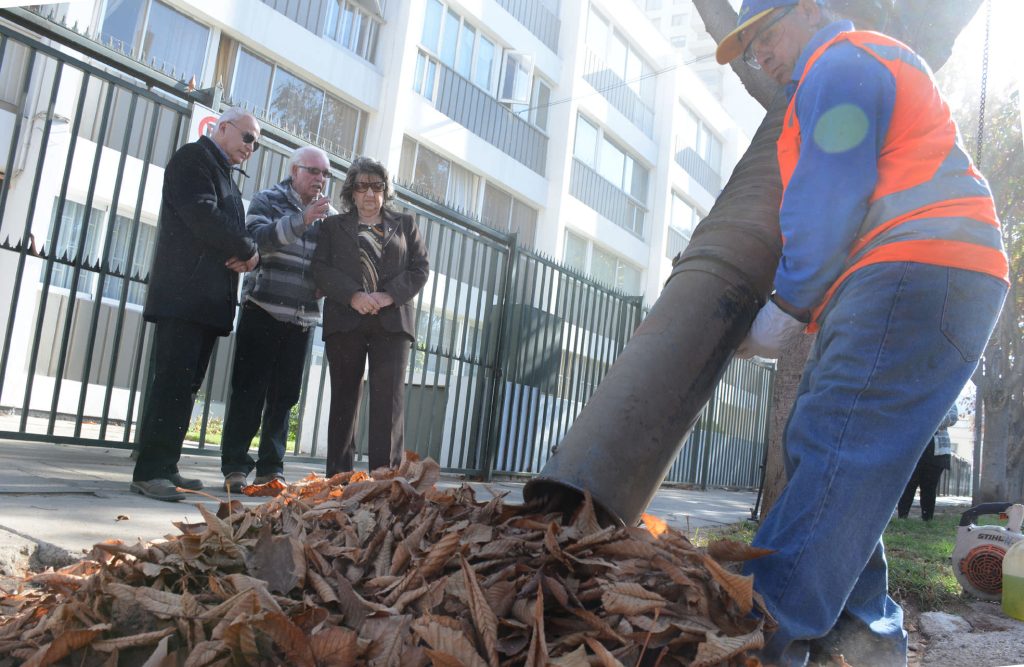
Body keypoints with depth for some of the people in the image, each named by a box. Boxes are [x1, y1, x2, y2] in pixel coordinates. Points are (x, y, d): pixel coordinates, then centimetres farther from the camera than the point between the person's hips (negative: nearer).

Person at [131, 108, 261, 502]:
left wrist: (246, 255, -4)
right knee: (172, 381, -11)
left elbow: (231, 230, 19)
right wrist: (248, 249, -7)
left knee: (186, 385, 6)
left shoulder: (224, 174, 26)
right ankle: (149, 471, -8)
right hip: (184, 295, -9)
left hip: (208, 299, 9)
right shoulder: (194, 157, -1)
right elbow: (202, 216, -16)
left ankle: (165, 468, 9)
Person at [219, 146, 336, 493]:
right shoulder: (267, 200, 3)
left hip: (302, 318, 4)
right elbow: (259, 237, -15)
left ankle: (271, 467, 12)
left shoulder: (328, 214, 13)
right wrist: (302, 220, -25)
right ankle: (235, 466, 3)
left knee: (284, 396, 5)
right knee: (249, 390, -3)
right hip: (263, 309, -3)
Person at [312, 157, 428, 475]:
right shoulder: (334, 225, 15)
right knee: (344, 395, 4)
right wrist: (353, 295, -14)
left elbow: (420, 267, 8)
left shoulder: (405, 224, 17)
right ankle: (338, 475, 9)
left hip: (392, 321, 0)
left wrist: (389, 296, -9)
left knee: (389, 396, -11)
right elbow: (320, 268, 3)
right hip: (345, 320, 1)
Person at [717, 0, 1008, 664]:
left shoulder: (840, 63, 0)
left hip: (914, 278, -10)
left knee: (831, 453, -18)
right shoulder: (871, 66, 34)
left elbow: (828, 204, -12)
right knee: (815, 446, 8)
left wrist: (787, 309, -5)